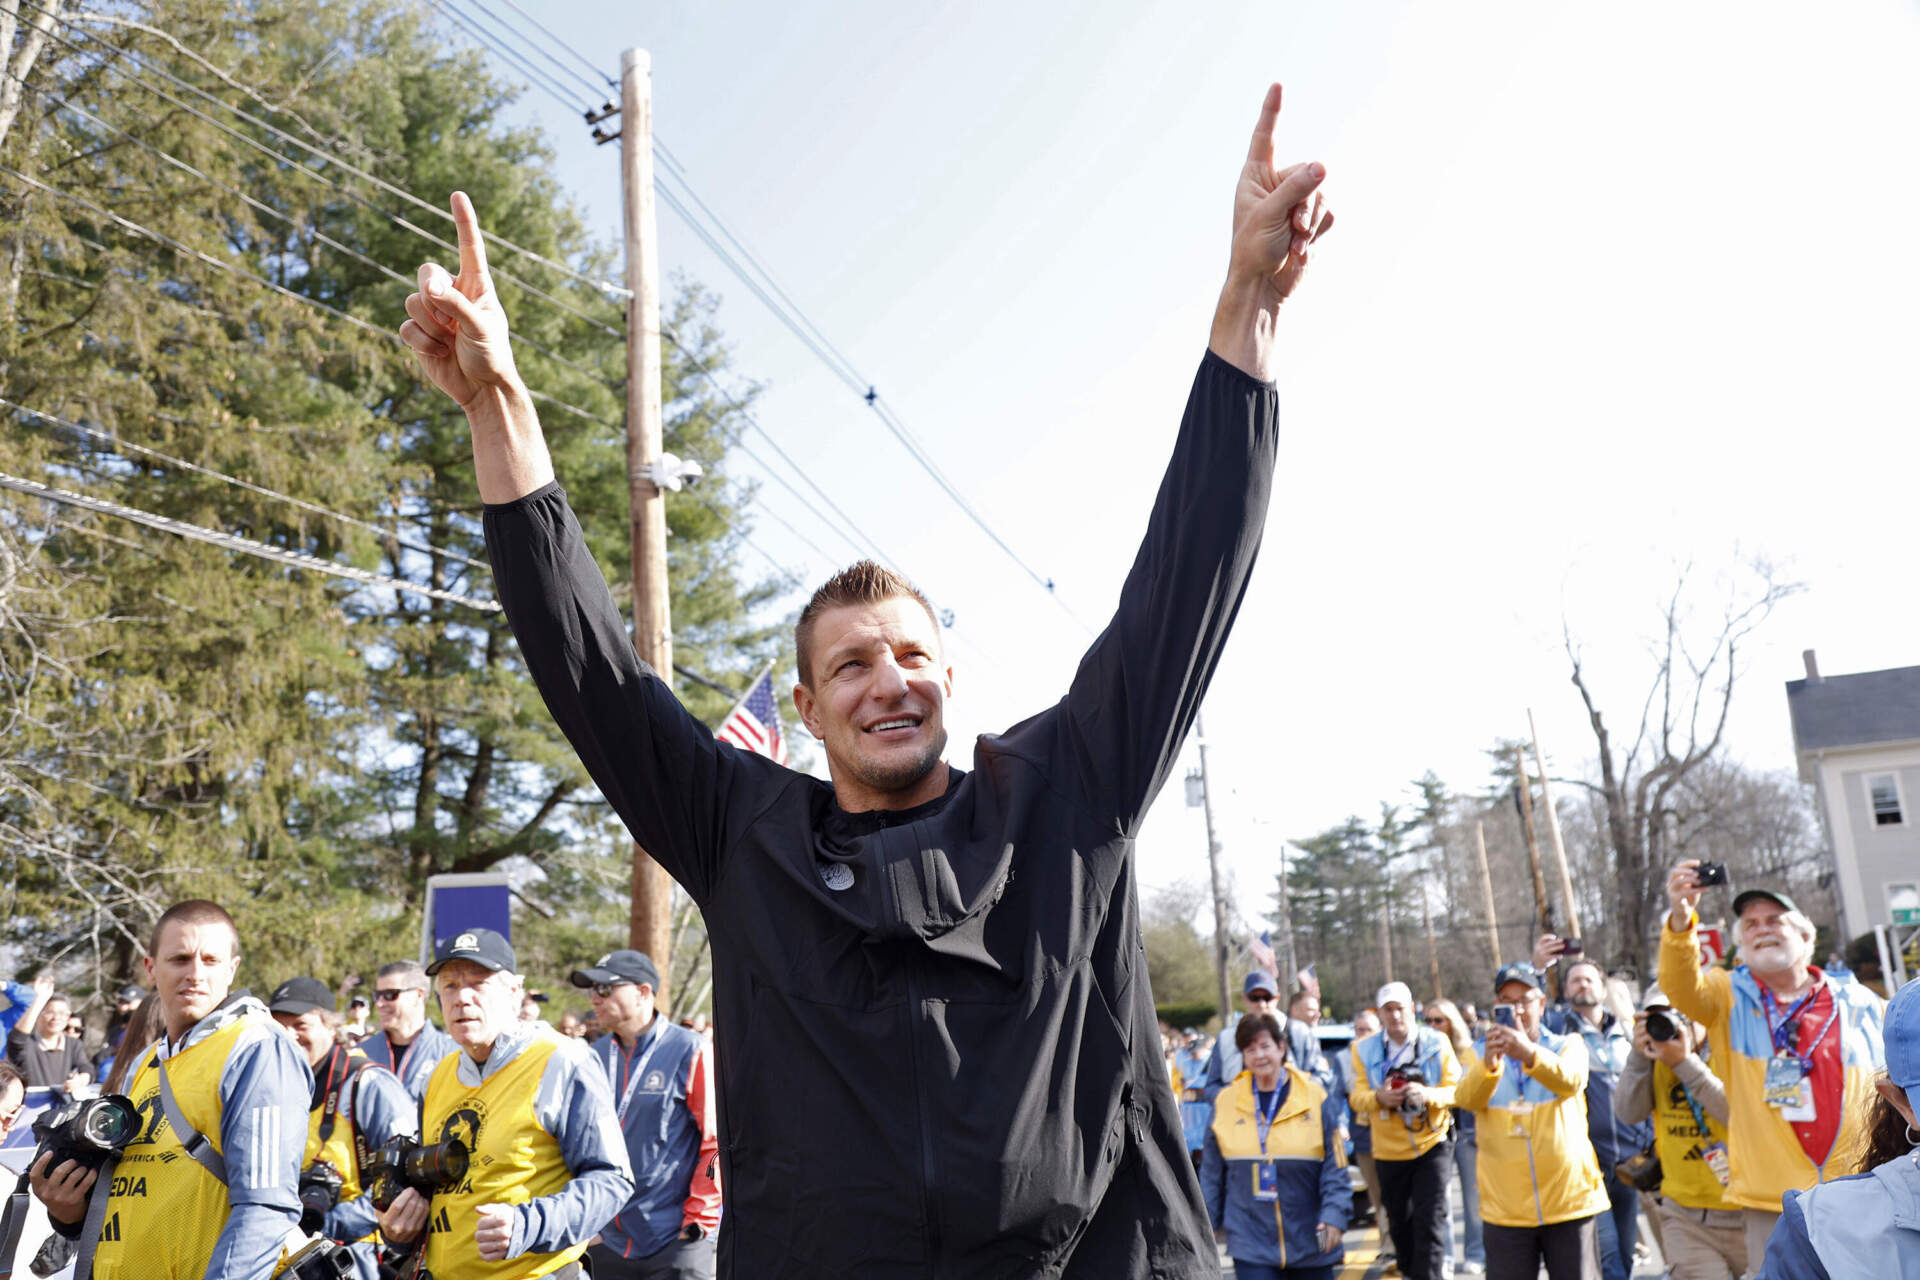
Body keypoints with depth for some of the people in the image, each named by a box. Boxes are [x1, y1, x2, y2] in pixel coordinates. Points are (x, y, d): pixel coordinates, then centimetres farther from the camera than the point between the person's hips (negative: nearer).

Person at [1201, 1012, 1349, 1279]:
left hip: (1309, 1239, 0)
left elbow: (1335, 1167, -3)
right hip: (1250, 1243, 0)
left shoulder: (1315, 1097, -4)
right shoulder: (1226, 1102, 1)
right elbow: (1211, 1172, 9)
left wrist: (1334, 1215, -13)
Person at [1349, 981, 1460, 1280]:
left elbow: (1456, 1090, -6)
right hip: (1388, 1151, 2)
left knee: (1430, 1222, -8)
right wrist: (1378, 1097, -27)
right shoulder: (1365, 1049, -3)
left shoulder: (1437, 1043, -4)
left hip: (1431, 1146, -2)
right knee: (1399, 1222, 16)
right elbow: (1356, 1097, -5)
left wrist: (1428, 1095, -26)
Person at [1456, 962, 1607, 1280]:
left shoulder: (1568, 1045, 4)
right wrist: (1489, 1063, -37)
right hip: (1505, 1210, 1)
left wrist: (1530, 1054, -42)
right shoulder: (1481, 1056, 6)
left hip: (1570, 1202, -1)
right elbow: (1467, 1098, -15)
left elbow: (1570, 1080, -21)